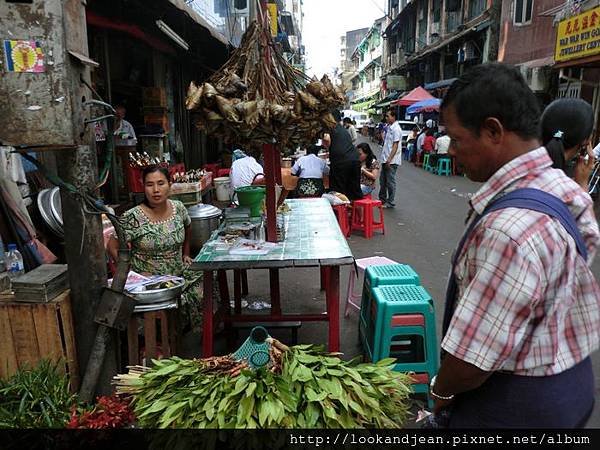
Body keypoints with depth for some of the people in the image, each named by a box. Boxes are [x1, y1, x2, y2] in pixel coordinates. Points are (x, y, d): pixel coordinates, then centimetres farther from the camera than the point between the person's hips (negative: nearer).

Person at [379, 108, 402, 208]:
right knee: (382, 180, 16)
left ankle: (390, 202, 8)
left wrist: (389, 159, -23)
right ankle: (382, 199, 29)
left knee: (390, 182, -1)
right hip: (386, 159, 9)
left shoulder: (396, 129, -14)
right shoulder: (388, 127, 13)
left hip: (392, 161, -9)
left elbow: (395, 146, -19)